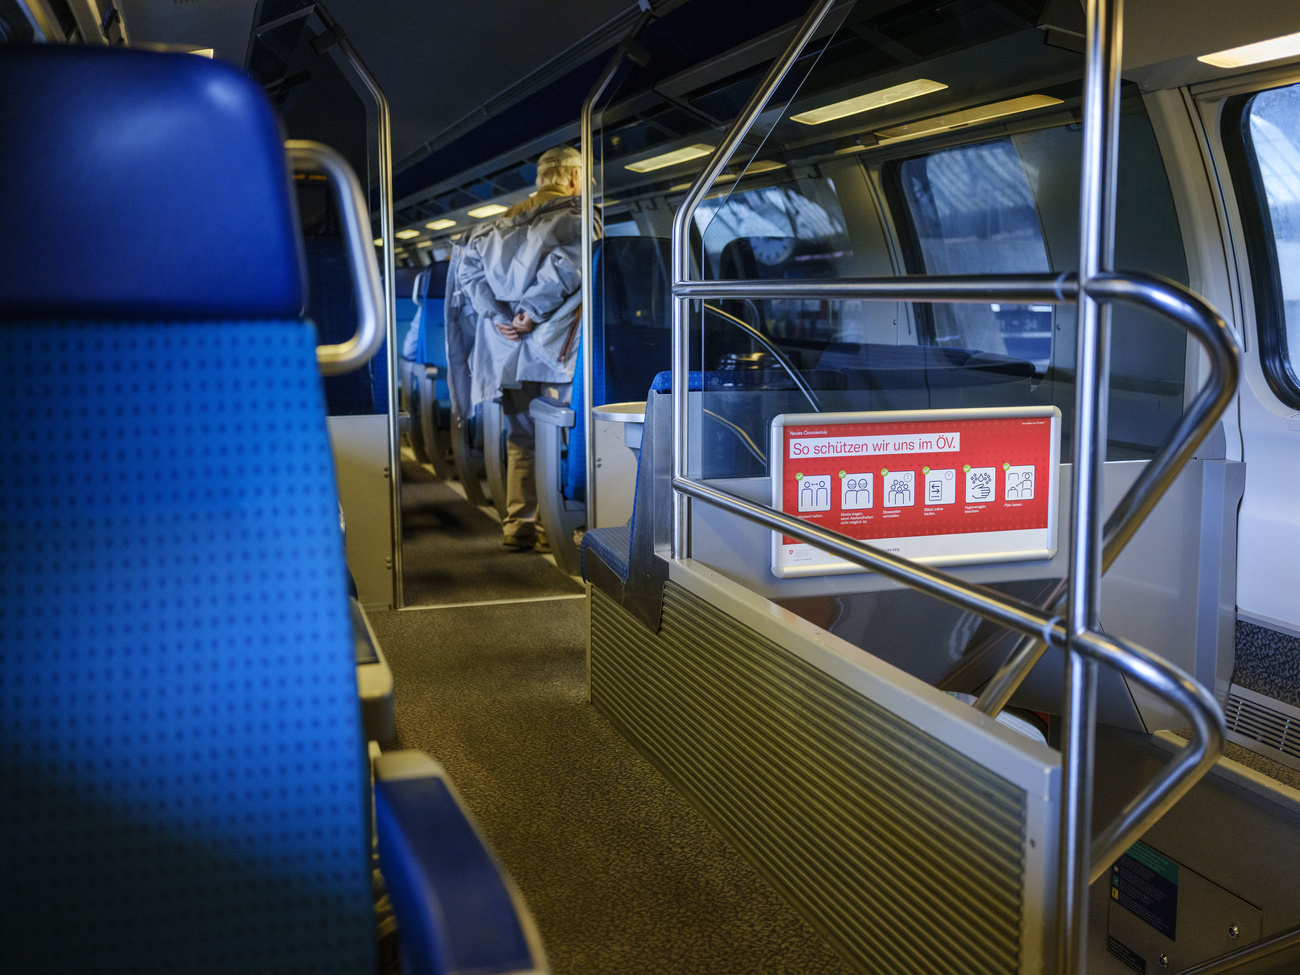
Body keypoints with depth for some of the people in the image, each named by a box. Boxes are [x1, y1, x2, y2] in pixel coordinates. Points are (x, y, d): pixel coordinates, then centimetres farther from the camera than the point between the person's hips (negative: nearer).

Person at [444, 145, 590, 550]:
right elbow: (566, 262, -22)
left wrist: (496, 315, -2)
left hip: (508, 347, 6)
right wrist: (534, 312, -17)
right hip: (551, 346, -5)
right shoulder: (577, 216, -2)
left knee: (521, 436, 12)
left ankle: (517, 524, 14)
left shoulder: (509, 220, 16)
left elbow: (469, 258, 5)